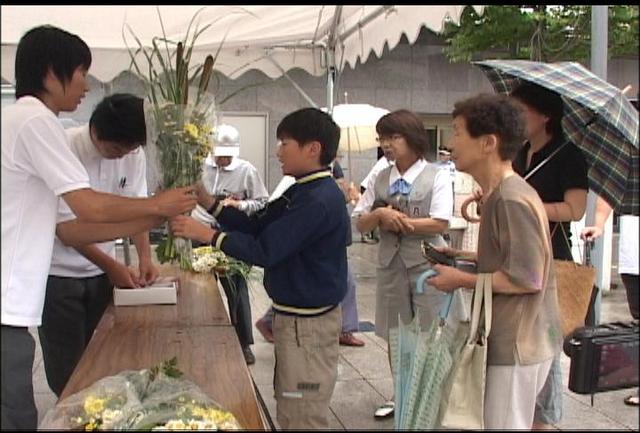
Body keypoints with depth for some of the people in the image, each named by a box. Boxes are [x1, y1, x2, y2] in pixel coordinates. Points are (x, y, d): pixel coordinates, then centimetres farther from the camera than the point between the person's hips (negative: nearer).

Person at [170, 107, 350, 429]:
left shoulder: (320, 200, -24)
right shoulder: (301, 192, 10)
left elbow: (264, 250, -25)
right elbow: (256, 226, 10)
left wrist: (205, 233, -21)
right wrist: (206, 200, 0)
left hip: (307, 322, -10)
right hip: (292, 314, 10)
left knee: (303, 417, 3)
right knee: (289, 408, 22)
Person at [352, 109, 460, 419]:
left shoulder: (436, 176, -6)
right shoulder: (381, 178, 7)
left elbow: (440, 224, -15)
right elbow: (360, 224, 7)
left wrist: (396, 220, -12)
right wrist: (379, 214, -14)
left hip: (427, 263, -5)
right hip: (391, 263, 5)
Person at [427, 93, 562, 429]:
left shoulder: (512, 200, -22)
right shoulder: (502, 193, 9)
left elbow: (527, 278, -24)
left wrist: (460, 280, -16)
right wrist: (465, 256, 8)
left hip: (518, 344, -9)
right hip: (514, 339, 9)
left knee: (504, 424, 1)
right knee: (513, 422, 20)